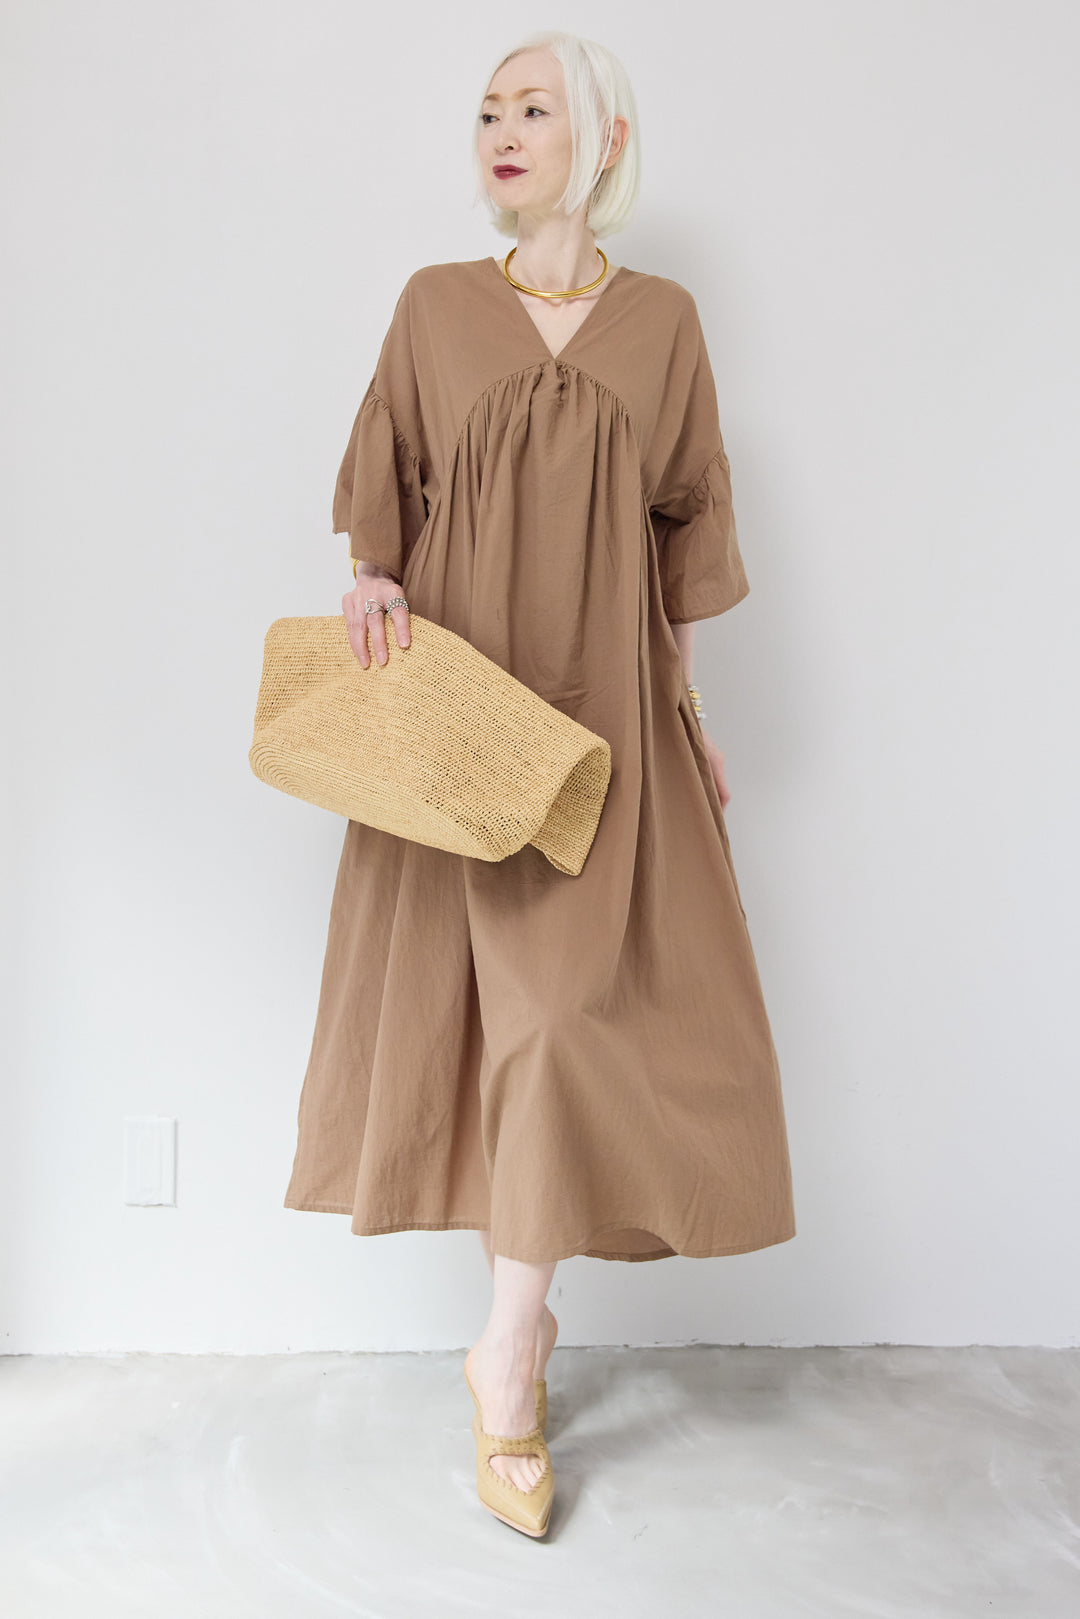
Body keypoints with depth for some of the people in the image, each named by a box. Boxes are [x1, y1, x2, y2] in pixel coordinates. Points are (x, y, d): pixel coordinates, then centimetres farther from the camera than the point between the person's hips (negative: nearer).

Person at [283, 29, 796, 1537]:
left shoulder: (662, 318, 7)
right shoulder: (435, 302, 6)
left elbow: (685, 524, 9)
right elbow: (381, 476, 9)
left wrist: (688, 709, 7)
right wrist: (374, 575, -13)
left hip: (605, 708, 0)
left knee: (577, 1004, -6)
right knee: (478, 997, 3)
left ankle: (506, 1354, 5)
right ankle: (525, 1315, 21)